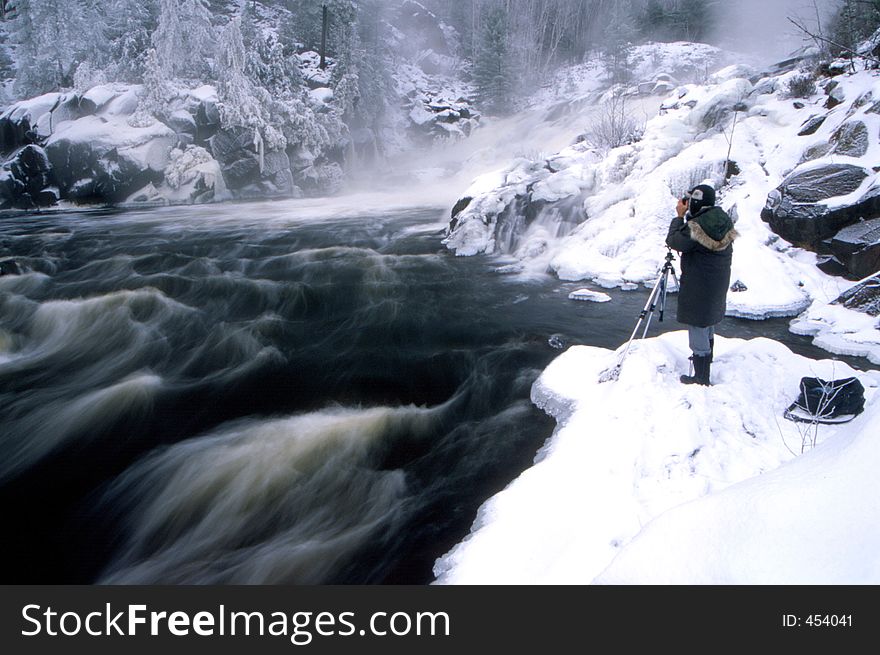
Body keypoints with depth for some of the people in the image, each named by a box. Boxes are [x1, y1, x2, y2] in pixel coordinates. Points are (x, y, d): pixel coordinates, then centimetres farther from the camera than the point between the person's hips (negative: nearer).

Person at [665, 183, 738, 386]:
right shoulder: (723, 223, 3)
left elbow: (673, 241, -12)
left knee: (698, 333, 0)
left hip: (698, 289, -9)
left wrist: (679, 216, -7)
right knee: (708, 327, 26)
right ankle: (706, 361, 46)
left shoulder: (696, 227, -24)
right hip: (717, 287, 9)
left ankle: (701, 379, 7)